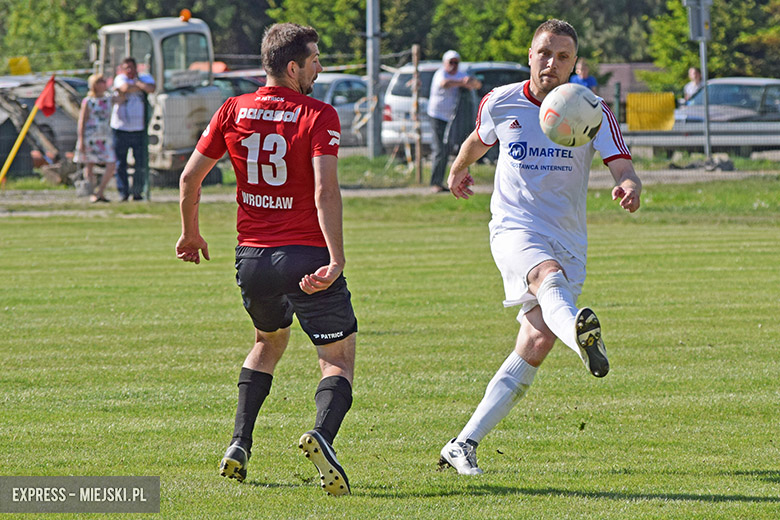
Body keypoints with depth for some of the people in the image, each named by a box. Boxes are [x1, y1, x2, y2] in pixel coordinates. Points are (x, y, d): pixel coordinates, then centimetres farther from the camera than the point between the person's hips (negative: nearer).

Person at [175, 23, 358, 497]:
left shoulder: (234, 112, 5)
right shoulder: (319, 117, -9)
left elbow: (191, 176, 9)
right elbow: (326, 191, -21)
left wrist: (191, 234, 24)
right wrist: (336, 260, -23)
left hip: (252, 257, 5)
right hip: (307, 257, -5)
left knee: (270, 341, 30)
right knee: (340, 358, 4)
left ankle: (239, 446, 17)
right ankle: (323, 433, -27)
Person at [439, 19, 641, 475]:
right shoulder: (500, 103, 3)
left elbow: (622, 166, -14)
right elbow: (479, 140, 26)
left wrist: (630, 185, -37)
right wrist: (459, 170, 44)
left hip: (568, 240, 2)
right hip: (515, 228, -2)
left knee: (537, 345, -7)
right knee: (550, 278, -36)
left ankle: (465, 444, 2)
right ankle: (582, 338, -73)